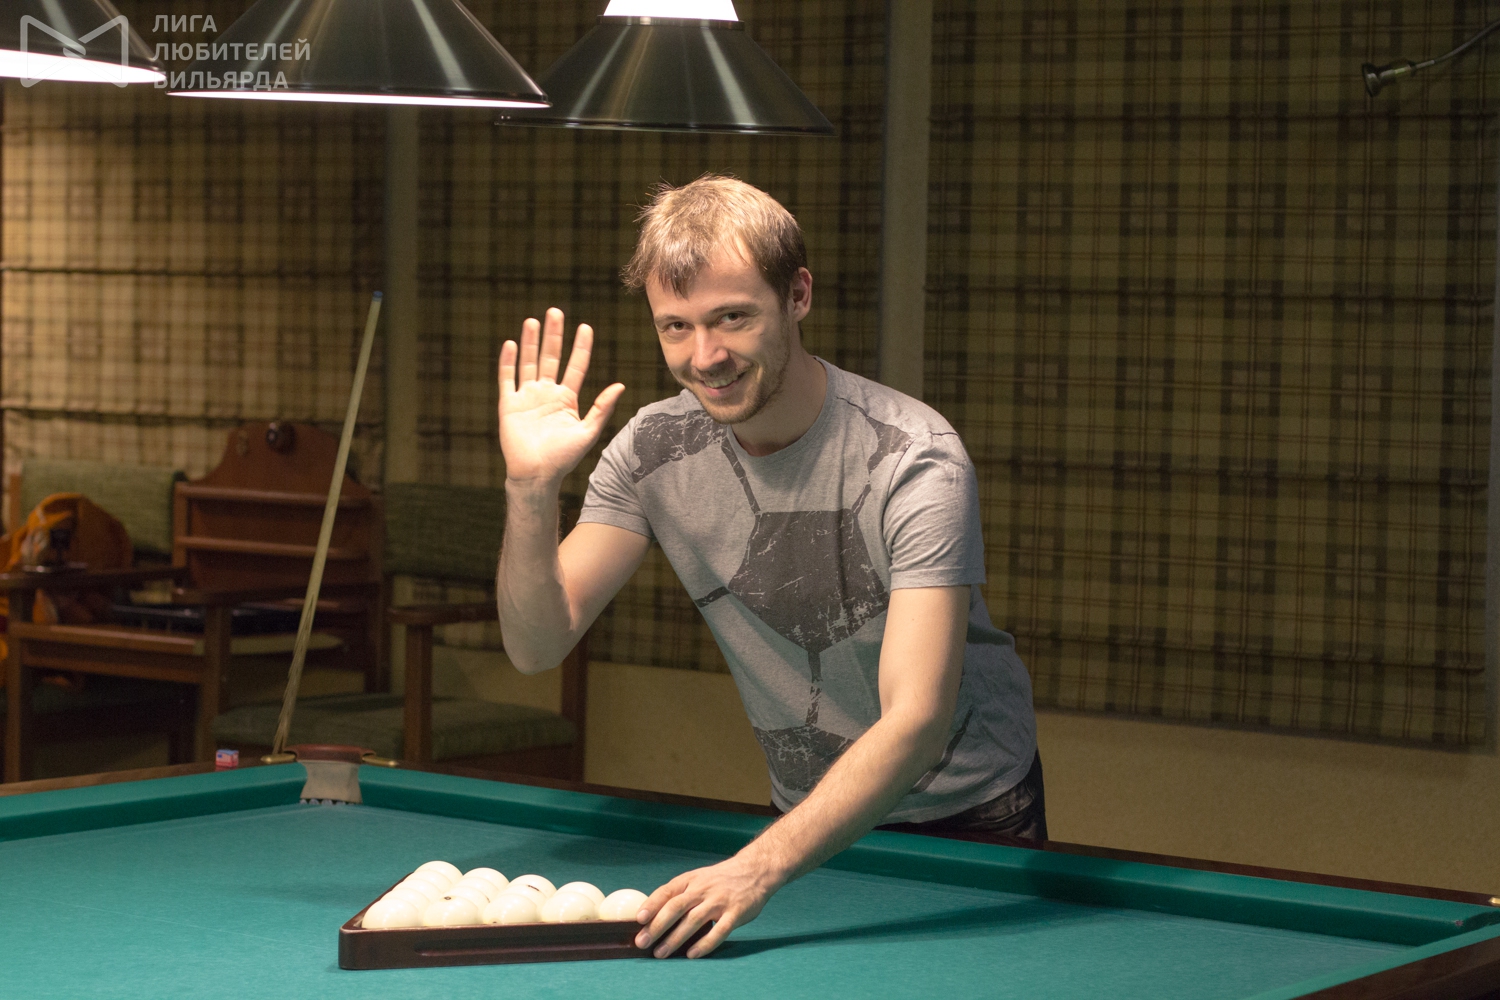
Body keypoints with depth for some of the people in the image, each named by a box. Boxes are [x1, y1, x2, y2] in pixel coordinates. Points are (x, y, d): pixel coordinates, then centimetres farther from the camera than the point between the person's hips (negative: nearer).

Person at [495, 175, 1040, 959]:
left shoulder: (916, 461, -29)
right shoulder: (655, 448, -13)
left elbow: (916, 719, -37)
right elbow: (538, 646, -13)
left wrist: (761, 864, -49)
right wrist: (531, 489, -31)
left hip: (969, 820, -3)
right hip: (810, 815, 3)